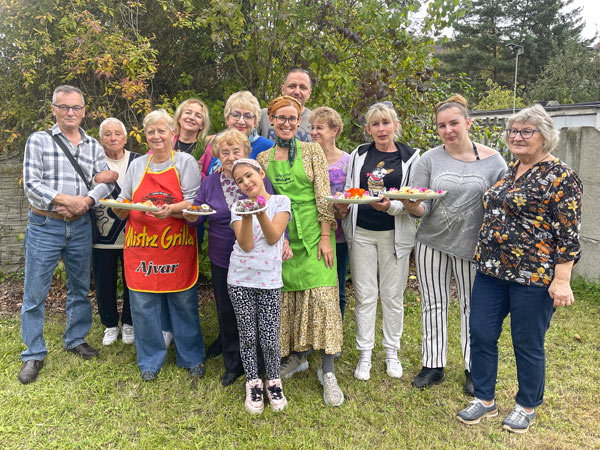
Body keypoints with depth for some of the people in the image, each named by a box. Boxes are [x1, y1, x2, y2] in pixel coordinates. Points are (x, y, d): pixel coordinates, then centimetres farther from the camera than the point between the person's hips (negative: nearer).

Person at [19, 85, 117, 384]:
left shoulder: (93, 146, 8)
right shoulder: (39, 141, -2)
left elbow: (106, 182, 1)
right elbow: (31, 184, -9)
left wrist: (87, 200, -16)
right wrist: (66, 200, -18)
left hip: (80, 226, 4)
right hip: (44, 225, -3)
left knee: (80, 288, 14)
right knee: (35, 293, 3)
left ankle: (75, 339, 32)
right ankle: (34, 354, 17)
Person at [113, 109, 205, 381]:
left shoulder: (185, 162, 3)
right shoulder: (137, 166, 14)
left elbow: (194, 203, -6)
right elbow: (122, 209, 18)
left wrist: (171, 209, -24)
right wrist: (119, 206, -5)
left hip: (177, 244, -3)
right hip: (141, 244, 3)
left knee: (184, 302, 3)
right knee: (142, 303, 5)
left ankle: (191, 358, 23)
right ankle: (150, 361, 24)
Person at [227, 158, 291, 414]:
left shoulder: (280, 201, 0)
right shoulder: (238, 207, 4)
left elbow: (273, 238, -10)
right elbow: (245, 245, -8)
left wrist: (260, 211, -22)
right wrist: (247, 215, -21)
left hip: (269, 280, -1)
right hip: (240, 280, 1)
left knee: (270, 338, 1)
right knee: (248, 336, 9)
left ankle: (273, 381, 25)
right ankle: (253, 383, 28)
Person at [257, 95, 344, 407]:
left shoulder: (313, 152, 2)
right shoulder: (263, 158, 9)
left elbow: (323, 196, -3)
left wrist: (326, 237, -9)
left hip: (312, 235, -2)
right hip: (280, 237, 3)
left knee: (322, 296, -8)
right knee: (287, 298, 7)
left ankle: (327, 371, 1)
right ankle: (298, 356, 27)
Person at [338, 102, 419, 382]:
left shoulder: (410, 157, 0)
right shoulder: (358, 155, 7)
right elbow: (348, 191, 11)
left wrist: (390, 207, -22)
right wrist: (343, 207, -11)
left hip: (395, 234, -1)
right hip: (361, 232, 2)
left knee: (393, 296, 9)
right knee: (365, 296, 6)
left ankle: (392, 353, 27)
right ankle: (365, 355, 20)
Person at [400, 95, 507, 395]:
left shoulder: (493, 161, -2)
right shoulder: (429, 159, -1)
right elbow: (421, 208, -4)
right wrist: (412, 207, -26)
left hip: (472, 245, -1)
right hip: (431, 243, 1)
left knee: (472, 306, 10)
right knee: (433, 305, 9)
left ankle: (474, 369, 28)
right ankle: (433, 365, 25)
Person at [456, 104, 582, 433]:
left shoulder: (560, 178, -10)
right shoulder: (508, 171, 12)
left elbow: (568, 234, -13)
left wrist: (561, 280, -18)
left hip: (533, 277, -7)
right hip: (491, 270, 7)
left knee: (527, 343, 8)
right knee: (481, 334, 9)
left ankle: (526, 406, 31)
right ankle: (485, 399, 28)